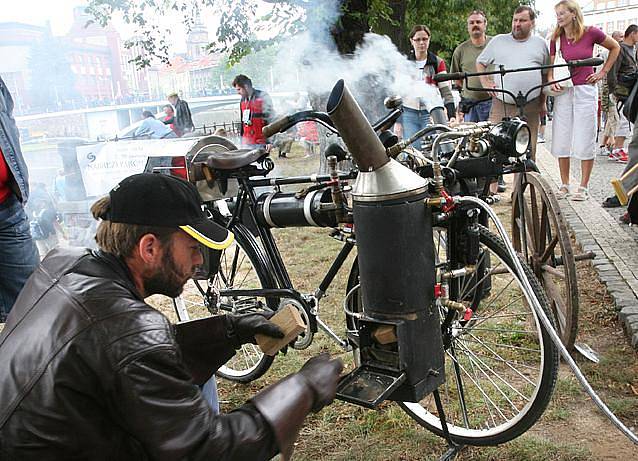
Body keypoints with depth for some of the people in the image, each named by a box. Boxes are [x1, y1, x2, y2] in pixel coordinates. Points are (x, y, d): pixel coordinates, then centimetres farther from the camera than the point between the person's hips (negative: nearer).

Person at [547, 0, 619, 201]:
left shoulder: (591, 33, -3)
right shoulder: (556, 39, 5)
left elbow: (615, 47, 11)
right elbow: (550, 67, 6)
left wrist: (602, 72, 5)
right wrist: (551, 80, -15)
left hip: (586, 90, -3)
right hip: (563, 92, 3)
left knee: (585, 142, -1)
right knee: (561, 142, 3)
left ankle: (584, 187, 9)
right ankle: (564, 185, 15)